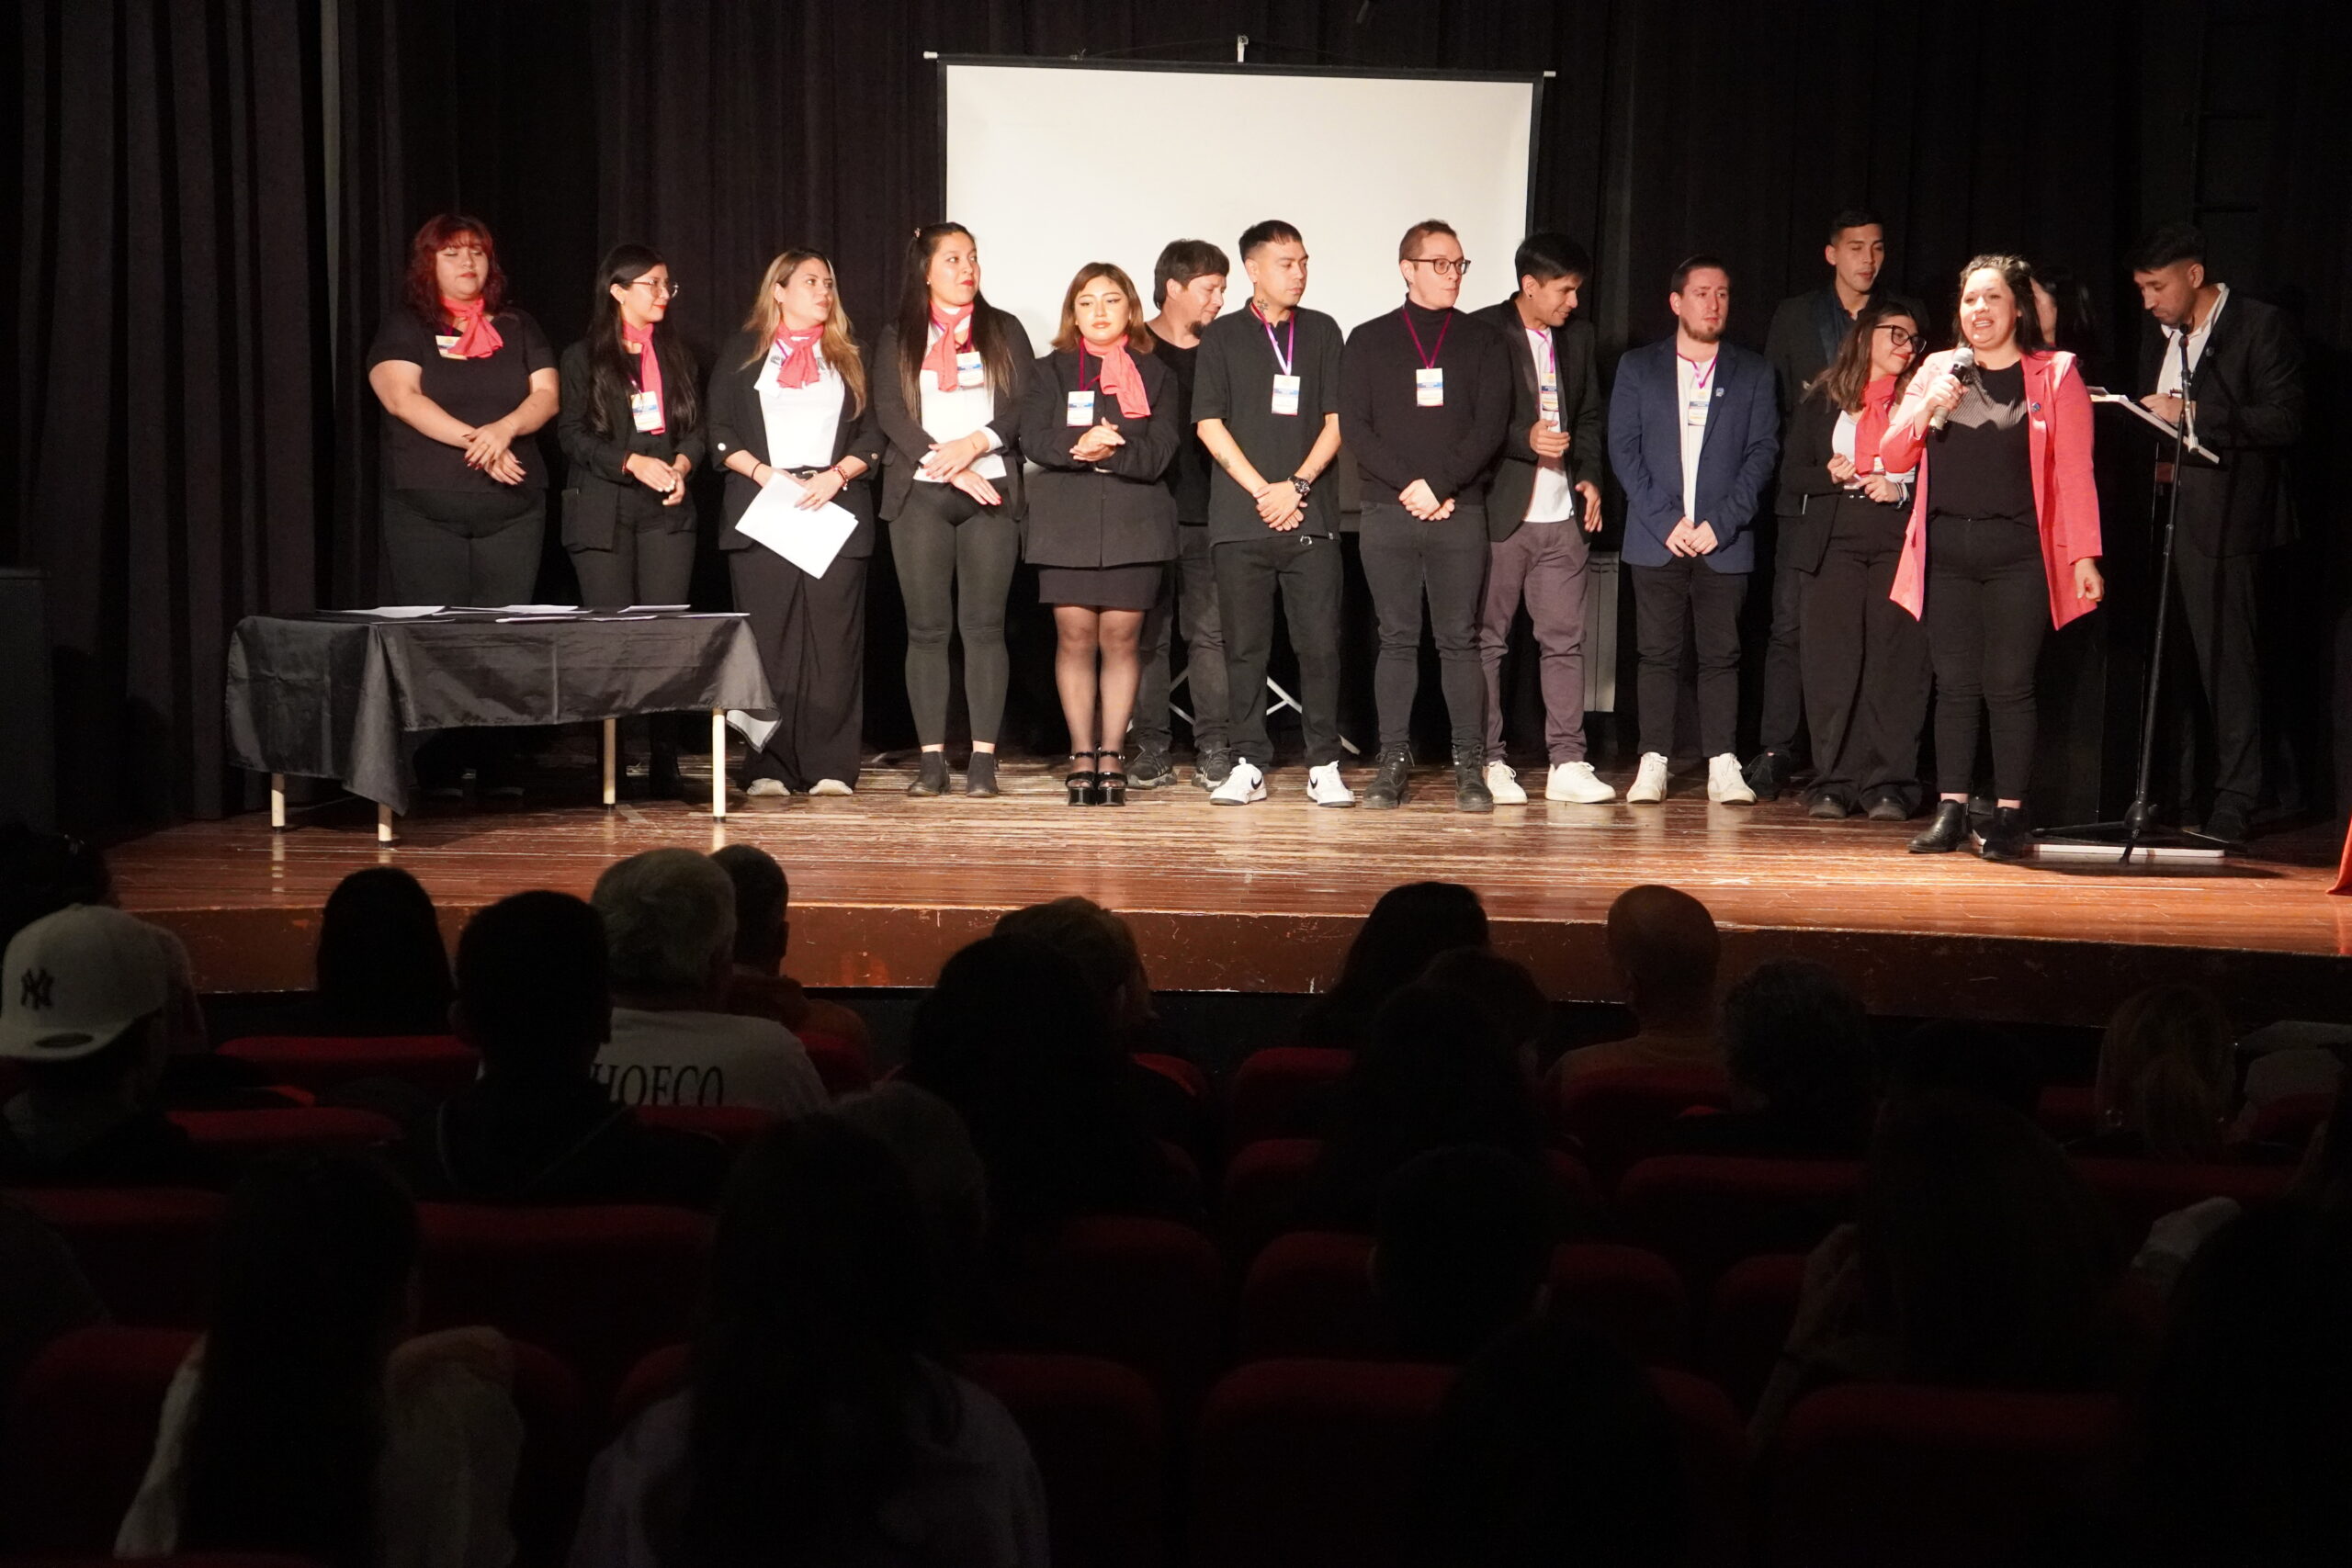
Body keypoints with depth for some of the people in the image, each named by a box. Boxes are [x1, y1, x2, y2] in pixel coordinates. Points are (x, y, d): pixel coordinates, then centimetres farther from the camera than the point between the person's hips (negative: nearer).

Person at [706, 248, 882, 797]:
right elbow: (720, 432, 6)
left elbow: (873, 434, 10)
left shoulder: (849, 356, 16)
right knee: (768, 640, -4)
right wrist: (762, 472, -9)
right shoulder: (742, 353, 13)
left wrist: (838, 474, -7)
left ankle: (831, 766, -3)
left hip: (836, 508, 1)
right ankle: (769, 766, -2)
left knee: (834, 638, -5)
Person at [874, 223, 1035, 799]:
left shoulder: (1004, 330, 13)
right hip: (919, 493, 0)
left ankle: (983, 757, -4)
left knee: (984, 625, -4)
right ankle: (931, 757, 0)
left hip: (992, 491, 0)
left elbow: (1025, 405, 3)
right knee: (926, 627, -2)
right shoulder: (898, 337, 11)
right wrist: (949, 467, -10)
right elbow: (891, 415, 0)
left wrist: (977, 443, -13)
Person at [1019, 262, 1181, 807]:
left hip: (1134, 522, 0)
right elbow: (1034, 440, -1)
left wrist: (1107, 450, -15)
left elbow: (1159, 452, 0)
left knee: (1121, 638, -2)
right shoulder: (1051, 371, 14)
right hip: (1066, 520, 0)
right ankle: (1081, 757, 4)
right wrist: (1079, 448, -18)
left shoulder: (1155, 375, 12)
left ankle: (1112, 757, 4)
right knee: (1075, 638, -3)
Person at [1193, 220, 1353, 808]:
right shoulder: (1222, 336, 8)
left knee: (1320, 643, -4)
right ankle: (1248, 764, 7)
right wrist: (1262, 492, -6)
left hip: (1310, 517, 1)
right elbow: (1209, 424, 2)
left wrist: (1297, 485, -5)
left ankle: (1324, 766, 3)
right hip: (1239, 518, -1)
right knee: (1245, 645, 1)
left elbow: (1335, 421, 8)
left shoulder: (1321, 331, 13)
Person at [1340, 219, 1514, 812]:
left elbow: (1490, 428, 1)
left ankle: (1469, 765, 0)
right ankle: (1393, 762, 6)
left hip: (1459, 513, 0)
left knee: (1459, 639, -2)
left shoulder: (1482, 343, 10)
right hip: (1388, 513, 0)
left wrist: (1438, 485, -10)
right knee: (1397, 639, 2)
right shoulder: (1368, 341, 10)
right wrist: (1408, 488, -9)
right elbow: (1354, 427, 2)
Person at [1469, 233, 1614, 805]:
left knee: (1565, 639, 2)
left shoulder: (1579, 337, 14)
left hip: (1563, 515, 5)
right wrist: (1524, 439, -16)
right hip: (1499, 514, -5)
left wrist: (1590, 476, 8)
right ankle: (1490, 762, 7)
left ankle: (1567, 763, 5)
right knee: (1487, 639, 1)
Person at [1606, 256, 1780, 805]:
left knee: (1721, 655, 0)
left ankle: (1722, 766, 3)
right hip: (1656, 539, 0)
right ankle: (1653, 764, 3)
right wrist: (1666, 521, -8)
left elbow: (1762, 452, 4)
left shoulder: (1753, 373, 11)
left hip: (1724, 542, 0)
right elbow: (1623, 449, 3)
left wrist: (1719, 523, -8)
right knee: (1659, 654, 0)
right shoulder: (1637, 367, 10)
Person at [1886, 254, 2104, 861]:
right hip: (1947, 549, 3)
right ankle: (1951, 810, 9)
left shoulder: (2055, 374, 3)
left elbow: (2075, 473, -2)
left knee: (2007, 684, -4)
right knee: (1955, 684, 4)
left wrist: (2084, 556, -9)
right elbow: (1892, 457, 9)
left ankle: (2011, 815, 2)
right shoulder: (1938, 370, 13)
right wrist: (1927, 407, -8)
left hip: (2018, 552, -3)